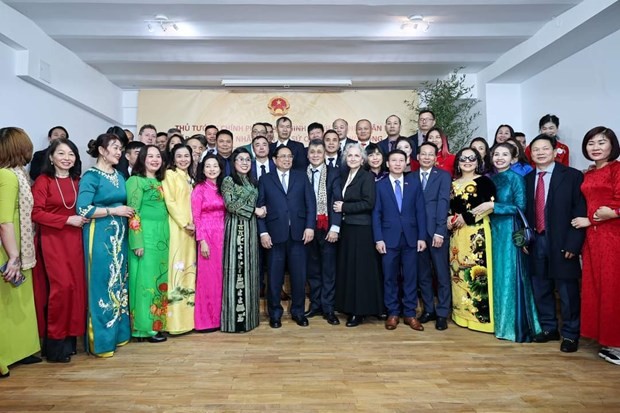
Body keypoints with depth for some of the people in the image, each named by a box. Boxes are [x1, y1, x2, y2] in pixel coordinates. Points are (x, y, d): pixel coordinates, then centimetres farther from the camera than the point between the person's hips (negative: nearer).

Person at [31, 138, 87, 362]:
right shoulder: (43, 181, -4)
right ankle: (54, 342, 5)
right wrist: (68, 220, -15)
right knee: (61, 287, -10)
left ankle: (69, 338, 17)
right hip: (51, 240, -5)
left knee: (75, 287, 4)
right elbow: (36, 213, -11)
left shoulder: (77, 181, 11)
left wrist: (82, 219, 3)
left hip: (74, 240, 5)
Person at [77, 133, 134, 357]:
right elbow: (82, 209, -18)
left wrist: (127, 211, 5)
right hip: (100, 236, -7)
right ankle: (101, 339, 9)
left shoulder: (119, 176, 14)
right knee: (102, 284, -2)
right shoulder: (91, 176, -8)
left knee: (118, 283, 12)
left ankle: (118, 332, 24)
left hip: (119, 235, 7)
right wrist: (113, 211, -15)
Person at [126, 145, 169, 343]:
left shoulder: (159, 182, 16)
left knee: (159, 279, 11)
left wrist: (165, 237, 13)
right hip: (145, 235, -8)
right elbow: (133, 212, -12)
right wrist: (138, 242, -18)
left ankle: (156, 322, 21)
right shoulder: (136, 180, -6)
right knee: (145, 279, -2)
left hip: (162, 236, 8)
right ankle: (145, 327, 7)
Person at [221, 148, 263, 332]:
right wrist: (255, 210, -13)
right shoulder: (228, 181, -2)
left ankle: (248, 315, 17)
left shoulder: (252, 182, 17)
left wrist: (259, 211, 2)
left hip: (251, 230, 6)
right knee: (236, 270, -5)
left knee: (249, 270, 8)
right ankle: (236, 317, 3)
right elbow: (230, 205, -14)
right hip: (236, 229, -6)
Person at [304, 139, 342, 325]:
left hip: (327, 228, -2)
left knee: (328, 269, 3)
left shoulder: (333, 173, 0)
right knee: (312, 269, 11)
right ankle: (315, 305, 23)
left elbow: (338, 201, -6)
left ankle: (328, 308, 12)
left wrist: (335, 228, -14)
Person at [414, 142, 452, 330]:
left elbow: (443, 203, -8)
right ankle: (428, 309, 23)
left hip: (436, 231, -3)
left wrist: (439, 232, -16)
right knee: (423, 274, 10)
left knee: (442, 274, 4)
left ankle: (442, 313, 15)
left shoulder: (443, 175, 1)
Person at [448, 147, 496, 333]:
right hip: (457, 234, 5)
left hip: (477, 233, -5)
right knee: (458, 271, 8)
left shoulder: (484, 181, -1)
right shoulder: (453, 183, 15)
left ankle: (480, 314, 5)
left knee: (476, 271, -7)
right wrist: (449, 218, -5)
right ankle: (462, 313, 19)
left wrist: (466, 217, -14)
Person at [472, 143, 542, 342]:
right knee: (496, 274, 11)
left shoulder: (516, 178, -6)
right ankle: (498, 319, 22)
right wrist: (484, 209, -5)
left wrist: (493, 206, -17)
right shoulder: (489, 178, 11)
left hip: (509, 231, -6)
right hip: (493, 230, 6)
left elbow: (520, 207, -13)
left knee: (509, 275, -2)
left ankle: (515, 324, 10)